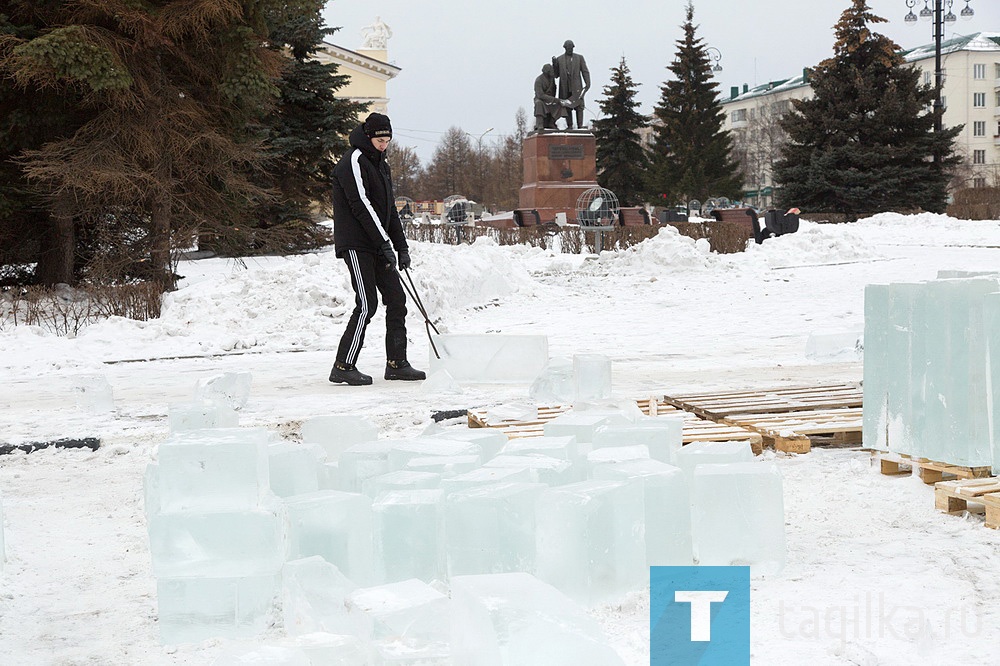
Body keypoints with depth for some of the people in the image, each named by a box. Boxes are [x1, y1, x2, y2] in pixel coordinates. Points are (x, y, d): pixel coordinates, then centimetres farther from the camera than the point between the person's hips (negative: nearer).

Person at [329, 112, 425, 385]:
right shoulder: (354, 161, -10)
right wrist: (384, 244, -19)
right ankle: (343, 367, -8)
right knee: (367, 304, -14)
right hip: (356, 244, -9)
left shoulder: (381, 165, 20)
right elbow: (361, 205, -18)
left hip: (377, 246, 9)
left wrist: (401, 246, 15)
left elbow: (389, 208, 23)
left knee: (397, 299, 6)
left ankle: (396, 363, 13)